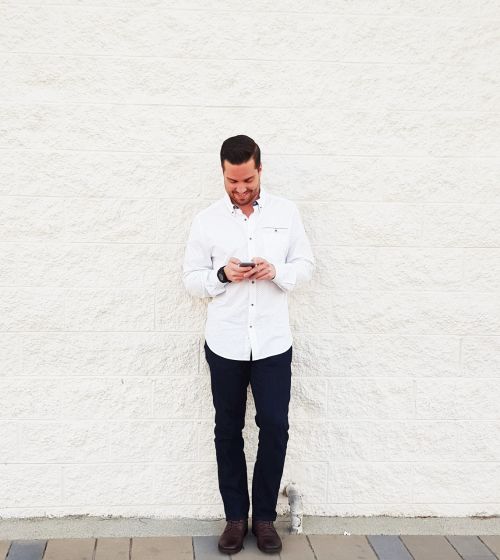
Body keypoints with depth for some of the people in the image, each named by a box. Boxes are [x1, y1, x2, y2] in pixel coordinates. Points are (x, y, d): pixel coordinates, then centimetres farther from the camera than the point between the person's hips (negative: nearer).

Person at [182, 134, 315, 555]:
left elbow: (306, 265, 5)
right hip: (225, 344, 0)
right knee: (228, 431, 8)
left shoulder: (286, 212, 2)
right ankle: (236, 517, 22)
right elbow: (191, 279, 3)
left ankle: (265, 516, 19)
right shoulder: (206, 220, 0)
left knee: (275, 427, 2)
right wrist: (221, 275, -18)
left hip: (273, 343, 0)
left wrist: (277, 272, -16)